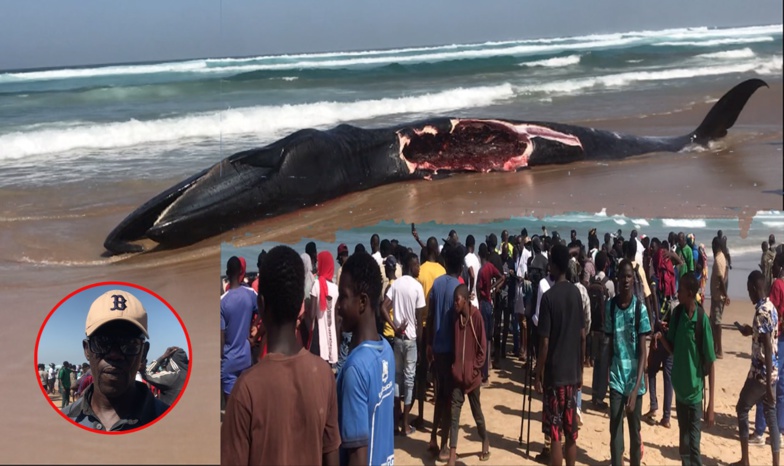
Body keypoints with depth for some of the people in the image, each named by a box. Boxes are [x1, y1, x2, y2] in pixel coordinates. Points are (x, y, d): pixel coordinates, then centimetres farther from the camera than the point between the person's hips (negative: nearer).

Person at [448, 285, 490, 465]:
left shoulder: (476, 317, -12)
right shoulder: (456, 317, 1)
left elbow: (483, 345, -7)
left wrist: (477, 366, -9)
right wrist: (454, 366, 6)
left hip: (472, 374, -4)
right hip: (457, 373, 4)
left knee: (476, 410, 13)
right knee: (454, 412, -1)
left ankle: (486, 442, 37)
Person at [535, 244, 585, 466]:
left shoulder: (549, 296, -14)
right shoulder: (576, 293, 4)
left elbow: (545, 342, -14)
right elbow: (582, 336, 8)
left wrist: (538, 374, -4)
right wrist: (580, 370, 17)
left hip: (554, 373, -6)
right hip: (573, 372, 6)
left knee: (555, 434, -1)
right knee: (571, 433, 11)